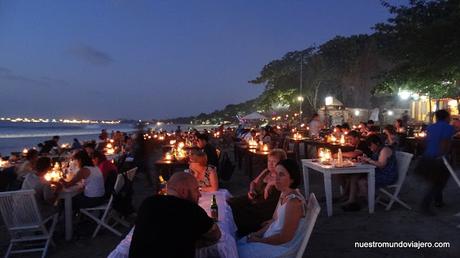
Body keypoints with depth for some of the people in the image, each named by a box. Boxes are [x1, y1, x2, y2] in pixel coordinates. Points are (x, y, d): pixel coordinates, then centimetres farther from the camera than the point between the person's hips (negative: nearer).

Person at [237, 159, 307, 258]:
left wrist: (258, 240, -15)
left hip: (283, 247, -8)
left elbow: (285, 237, -25)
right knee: (239, 244, 10)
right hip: (273, 237, 8)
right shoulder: (284, 194, 1)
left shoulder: (294, 201, -28)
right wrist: (258, 233, -1)